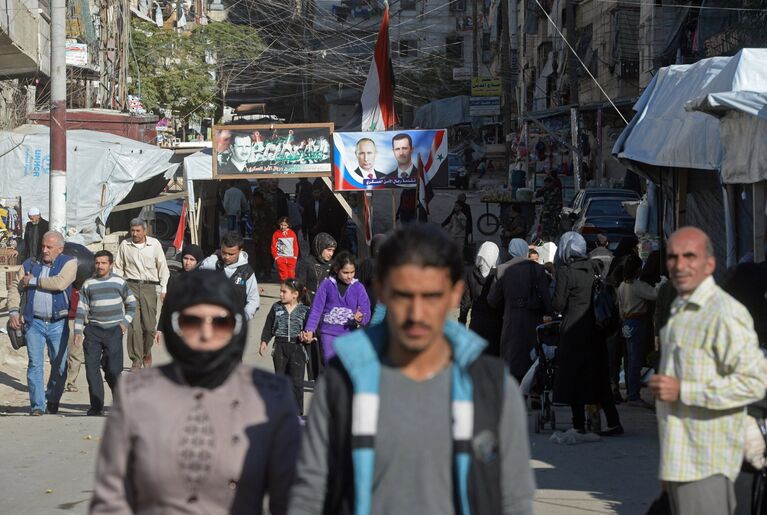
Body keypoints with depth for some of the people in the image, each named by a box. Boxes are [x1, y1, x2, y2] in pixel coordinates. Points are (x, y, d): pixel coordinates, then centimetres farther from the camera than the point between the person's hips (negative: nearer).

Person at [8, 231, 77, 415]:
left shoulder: (69, 262, 1)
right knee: (35, 364, -5)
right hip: (34, 322, 2)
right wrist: (13, 311, -1)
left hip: (58, 323, -2)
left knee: (60, 365, 4)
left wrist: (33, 281, -8)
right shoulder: (30, 264, 11)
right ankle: (37, 406, -4)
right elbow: (14, 287, 14)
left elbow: (60, 283, -17)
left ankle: (52, 402, 22)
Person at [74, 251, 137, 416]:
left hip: (114, 330, -2)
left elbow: (131, 304, 17)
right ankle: (96, 406, 2)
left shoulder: (119, 282, 6)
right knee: (92, 369, -4)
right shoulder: (88, 284, 9)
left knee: (113, 370, -8)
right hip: (93, 330, 2)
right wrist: (78, 331, 2)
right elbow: (81, 309, 10)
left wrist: (125, 322, 4)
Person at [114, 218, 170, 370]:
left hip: (149, 287, 0)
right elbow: (118, 268, 12)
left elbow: (162, 267, 8)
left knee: (150, 325, -1)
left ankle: (146, 352, 26)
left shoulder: (154, 244, 4)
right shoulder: (124, 245, 6)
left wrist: (164, 289, 2)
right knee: (134, 326, -7)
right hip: (131, 286, 0)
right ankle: (136, 361, -3)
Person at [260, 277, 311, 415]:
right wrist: (264, 341, -2)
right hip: (280, 347, 3)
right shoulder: (276, 307, 4)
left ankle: (297, 412, 4)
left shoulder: (304, 310, -3)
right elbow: (268, 326, 8)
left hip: (297, 347, -3)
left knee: (296, 381, -3)